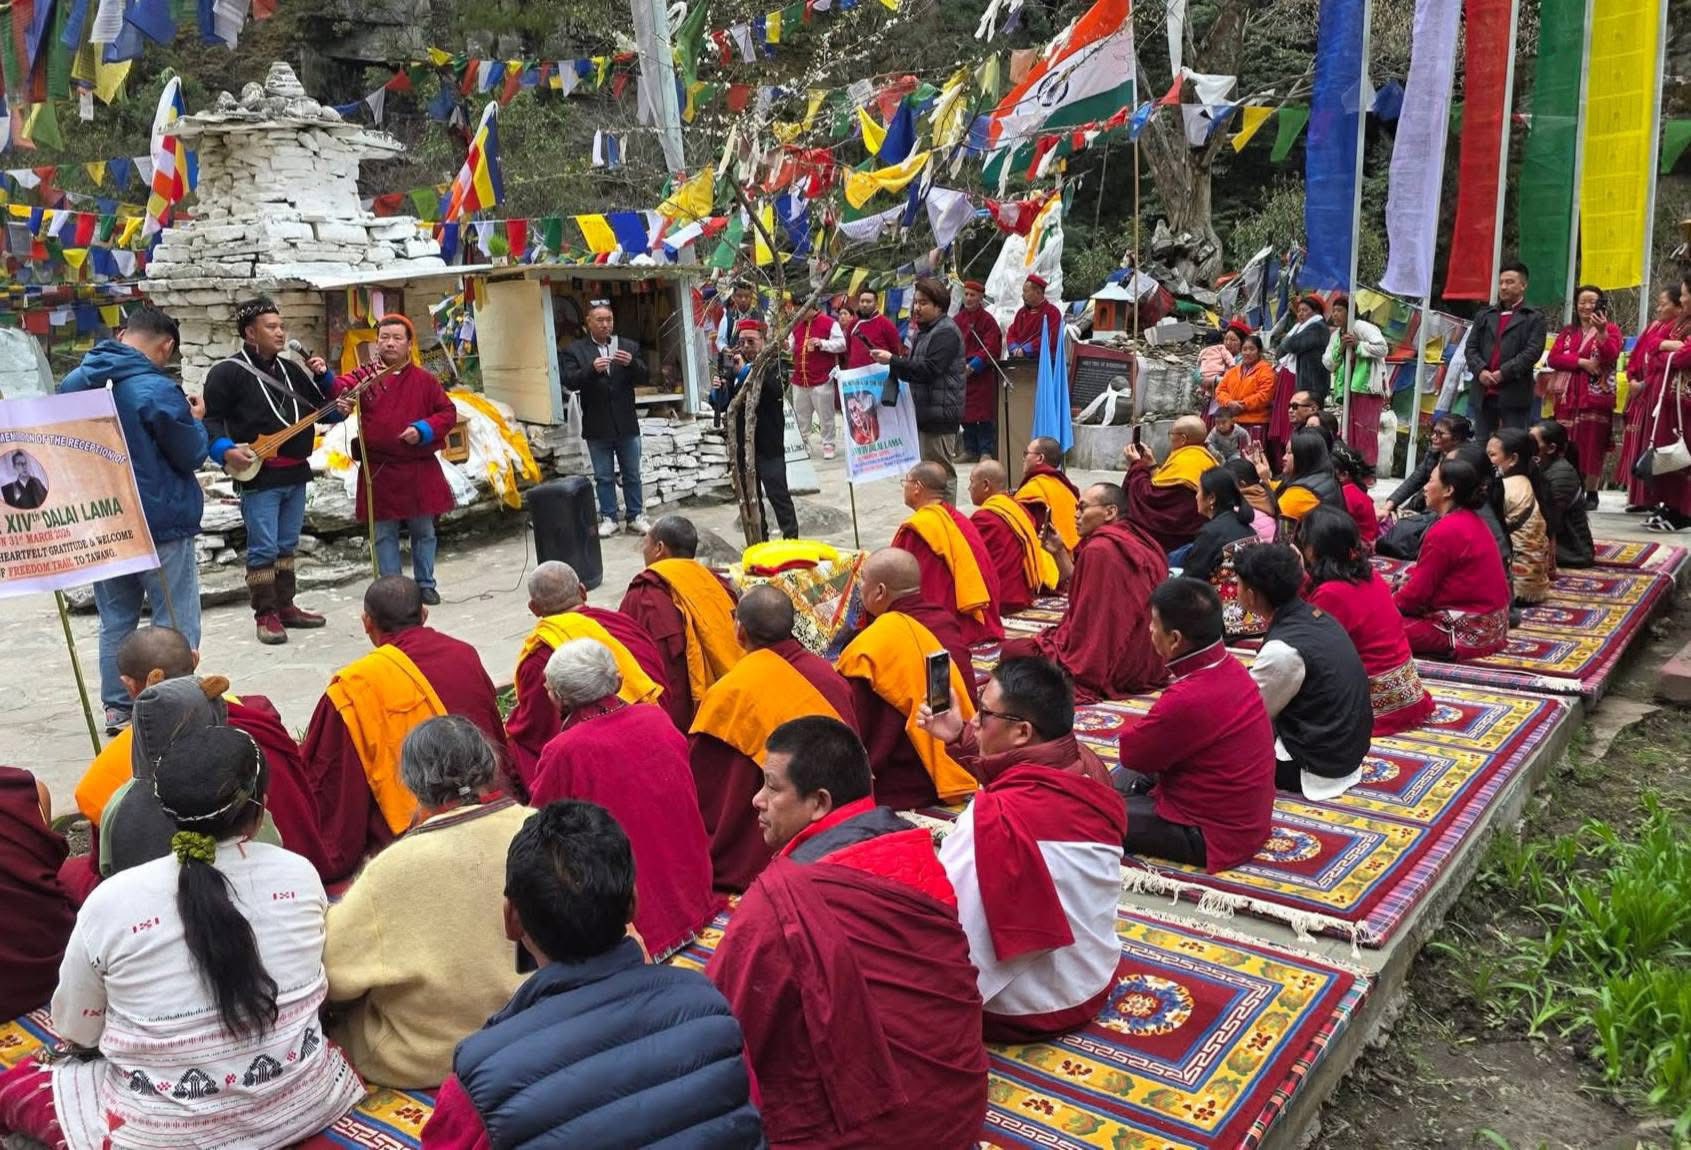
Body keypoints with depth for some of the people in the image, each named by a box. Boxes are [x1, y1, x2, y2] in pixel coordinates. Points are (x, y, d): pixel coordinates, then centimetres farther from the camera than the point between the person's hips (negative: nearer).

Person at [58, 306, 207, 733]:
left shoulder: (74, 382, 4)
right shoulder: (158, 390, -18)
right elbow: (191, 455, -10)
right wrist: (195, 420, 6)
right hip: (162, 524, -7)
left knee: (116, 620, 17)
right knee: (176, 624, 2)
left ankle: (117, 709, 22)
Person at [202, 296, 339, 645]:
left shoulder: (291, 369, 14)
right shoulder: (228, 371, -7)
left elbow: (325, 411, 17)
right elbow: (208, 419, -9)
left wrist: (323, 378, 1)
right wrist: (225, 450, -23)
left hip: (296, 473, 7)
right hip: (258, 476, -7)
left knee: (286, 547, 15)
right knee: (263, 549, -3)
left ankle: (285, 607, 24)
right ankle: (266, 616, 6)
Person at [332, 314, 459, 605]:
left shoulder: (424, 380, 3)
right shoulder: (364, 377, 1)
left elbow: (448, 412, 4)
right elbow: (340, 389, -15)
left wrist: (423, 430, -12)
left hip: (419, 471, 1)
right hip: (379, 471, -1)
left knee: (423, 531, 10)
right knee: (384, 533, 6)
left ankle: (425, 584, 24)